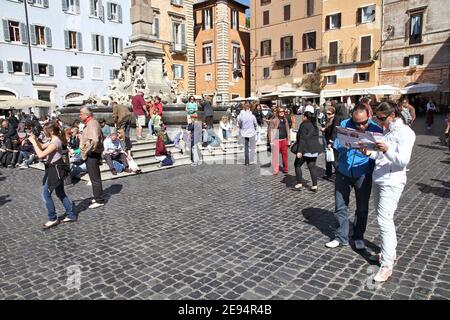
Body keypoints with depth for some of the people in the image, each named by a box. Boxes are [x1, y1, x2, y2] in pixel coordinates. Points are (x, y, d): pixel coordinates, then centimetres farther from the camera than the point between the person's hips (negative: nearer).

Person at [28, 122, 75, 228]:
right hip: (55, 169, 10)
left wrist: (33, 142, -17)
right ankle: (71, 215, 22)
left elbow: (41, 154, -25)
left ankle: (53, 219, 7)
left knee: (46, 194, -3)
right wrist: (35, 139, 4)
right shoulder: (53, 140, 9)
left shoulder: (55, 142, -21)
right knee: (60, 193, 16)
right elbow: (42, 146, 22)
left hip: (55, 170, -10)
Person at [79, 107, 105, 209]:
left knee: (95, 178, -3)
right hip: (93, 154, 11)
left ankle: (99, 200, 6)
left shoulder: (92, 124, -19)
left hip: (91, 155, -11)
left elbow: (94, 140, -33)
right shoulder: (92, 123, 14)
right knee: (95, 177, 18)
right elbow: (101, 138, 24)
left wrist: (87, 151, -21)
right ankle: (98, 197, 29)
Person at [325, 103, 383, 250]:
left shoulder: (376, 129, -10)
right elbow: (337, 146, -6)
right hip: (343, 172, 1)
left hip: (363, 175, -1)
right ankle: (341, 237, 23)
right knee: (340, 206, 8)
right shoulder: (344, 125, -7)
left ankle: (359, 237, 31)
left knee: (362, 208, 12)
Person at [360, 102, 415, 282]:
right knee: (383, 218, 16)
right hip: (378, 179, 9)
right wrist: (369, 153, -3)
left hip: (392, 182, -9)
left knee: (384, 220, -10)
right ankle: (390, 252, 32)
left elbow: (403, 160, -19)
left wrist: (387, 150, -36)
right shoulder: (387, 131, 14)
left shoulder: (405, 132, -11)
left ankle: (387, 265, -2)